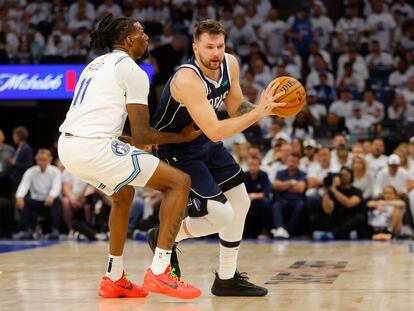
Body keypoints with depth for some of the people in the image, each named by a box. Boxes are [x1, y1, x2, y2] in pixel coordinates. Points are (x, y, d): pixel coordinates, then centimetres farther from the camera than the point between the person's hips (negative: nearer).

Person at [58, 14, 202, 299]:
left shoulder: (97, 64, 24)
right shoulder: (133, 71, -2)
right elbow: (141, 135, -5)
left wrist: (129, 141, 39)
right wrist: (180, 137, 11)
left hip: (67, 146, 9)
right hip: (94, 147, -9)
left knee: (123, 195, 33)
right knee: (179, 181, -2)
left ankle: (114, 279, 30)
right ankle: (159, 272, -7)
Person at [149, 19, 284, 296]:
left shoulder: (230, 64, -9)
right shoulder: (187, 79, -34)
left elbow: (236, 108, 4)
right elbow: (215, 132, -37)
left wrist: (266, 107, -16)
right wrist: (259, 112, -38)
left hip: (206, 144, 9)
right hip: (177, 150, -9)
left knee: (241, 203, 11)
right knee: (221, 215, -17)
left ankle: (227, 279, 27)